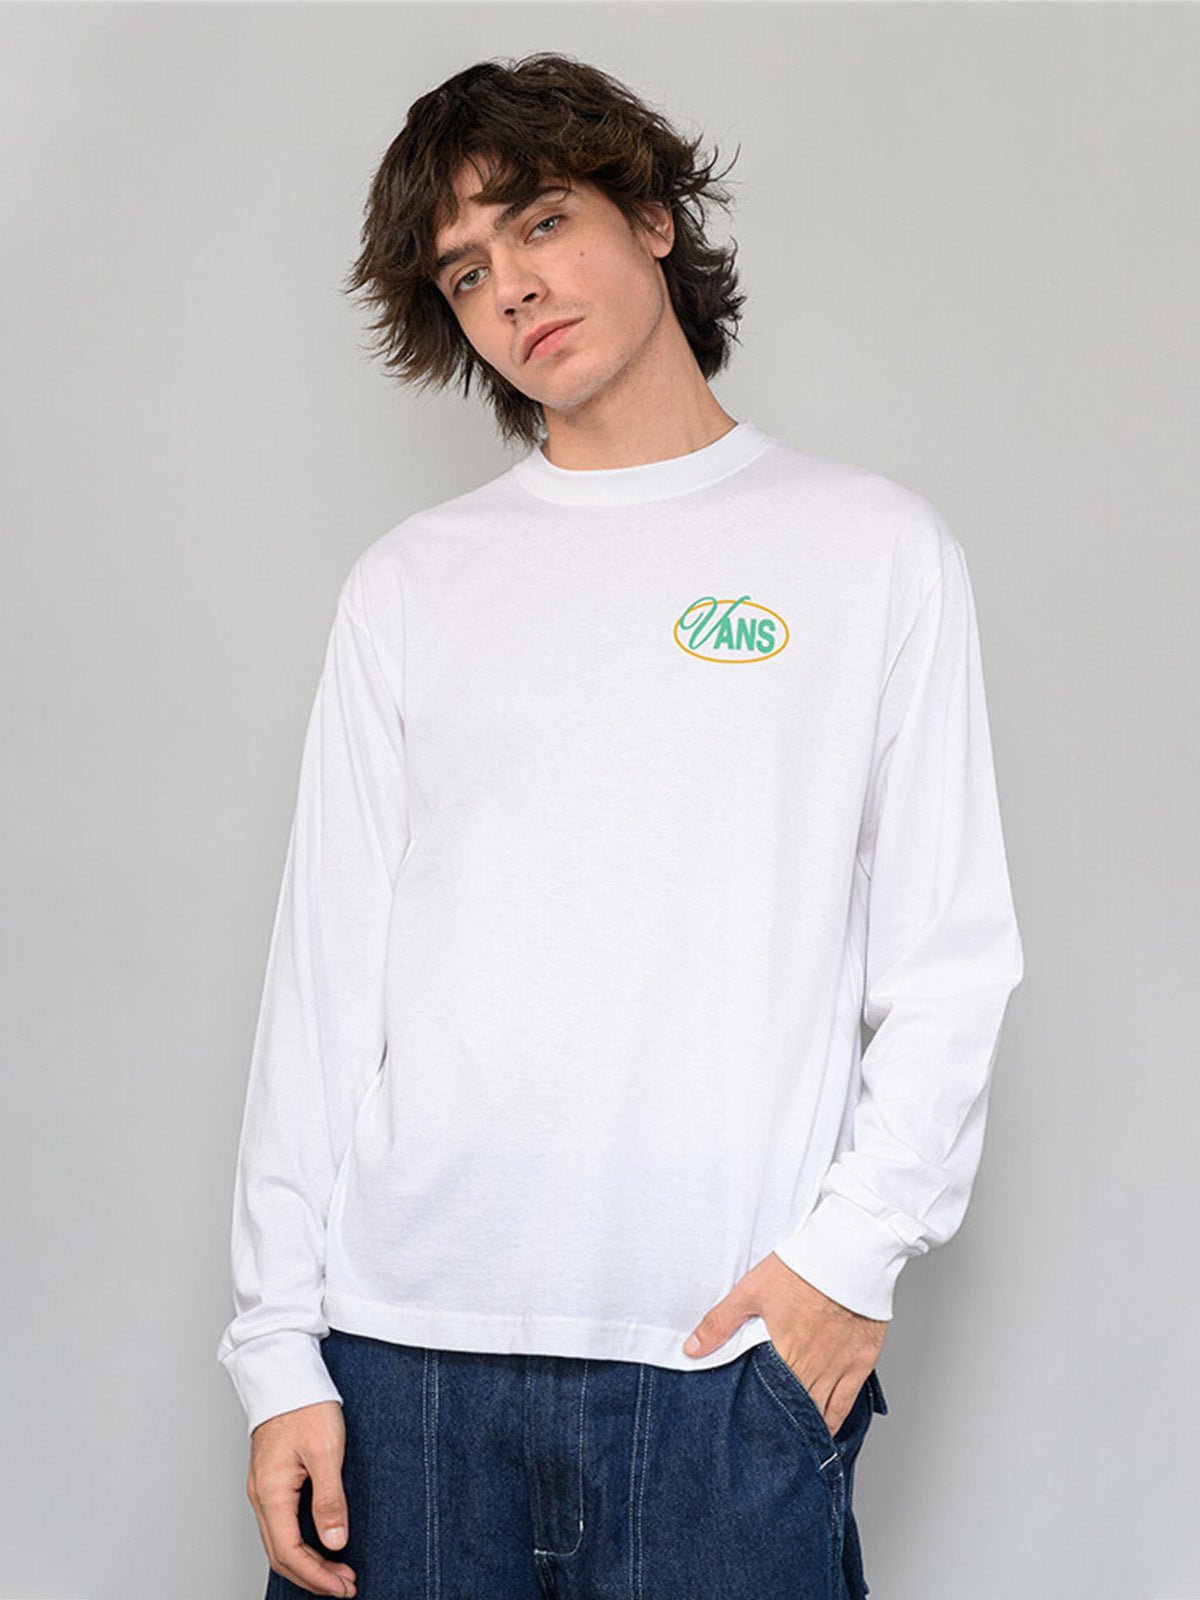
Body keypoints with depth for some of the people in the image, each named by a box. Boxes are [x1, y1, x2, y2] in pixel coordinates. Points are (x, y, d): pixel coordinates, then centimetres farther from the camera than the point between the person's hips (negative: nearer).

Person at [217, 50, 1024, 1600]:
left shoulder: (871, 546, 6)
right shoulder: (411, 583, 10)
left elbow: (948, 954, 4)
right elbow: (325, 965, 7)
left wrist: (856, 1247, -8)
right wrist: (279, 1348, 2)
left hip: (729, 1357, -1)